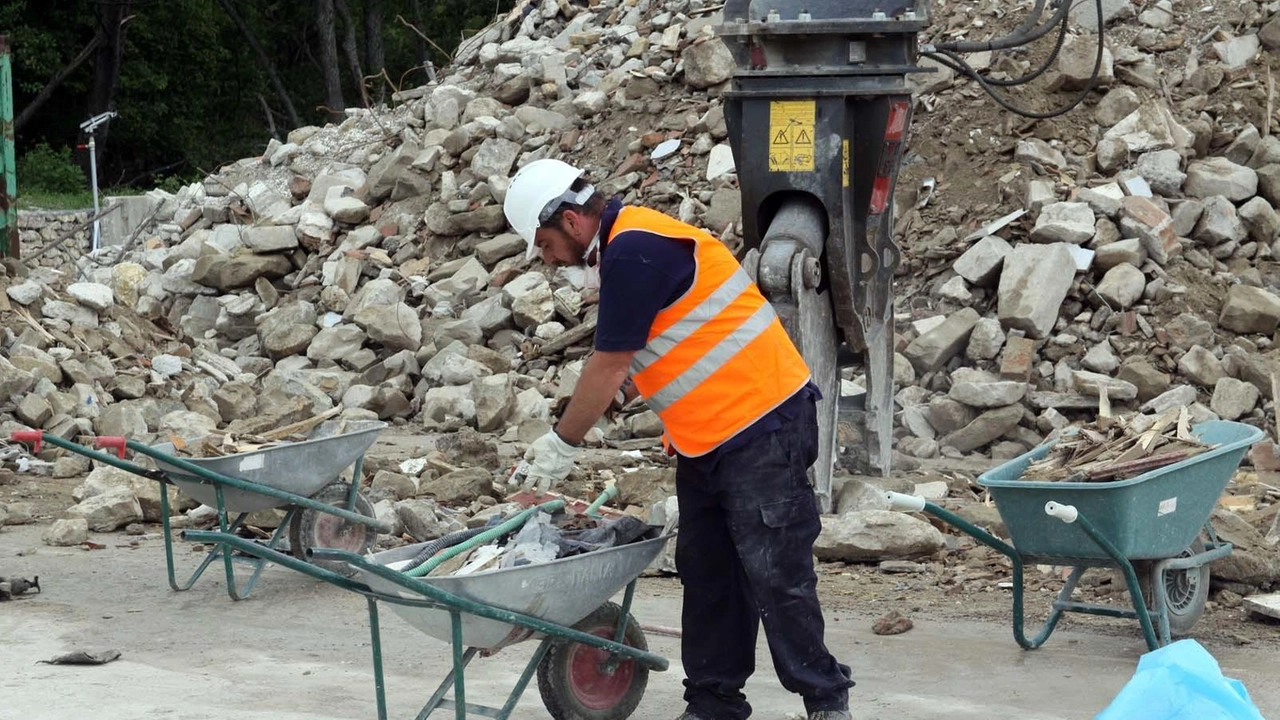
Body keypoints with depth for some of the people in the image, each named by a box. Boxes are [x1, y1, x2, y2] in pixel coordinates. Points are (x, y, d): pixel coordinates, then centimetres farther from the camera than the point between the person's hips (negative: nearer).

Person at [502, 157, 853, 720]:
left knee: (774, 576, -6)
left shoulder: (634, 252, -18)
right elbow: (627, 368, 19)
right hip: (706, 439, 10)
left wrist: (561, 444, -4)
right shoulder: (620, 248, 13)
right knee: (706, 573, 12)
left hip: (761, 426, -10)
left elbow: (611, 367, -15)